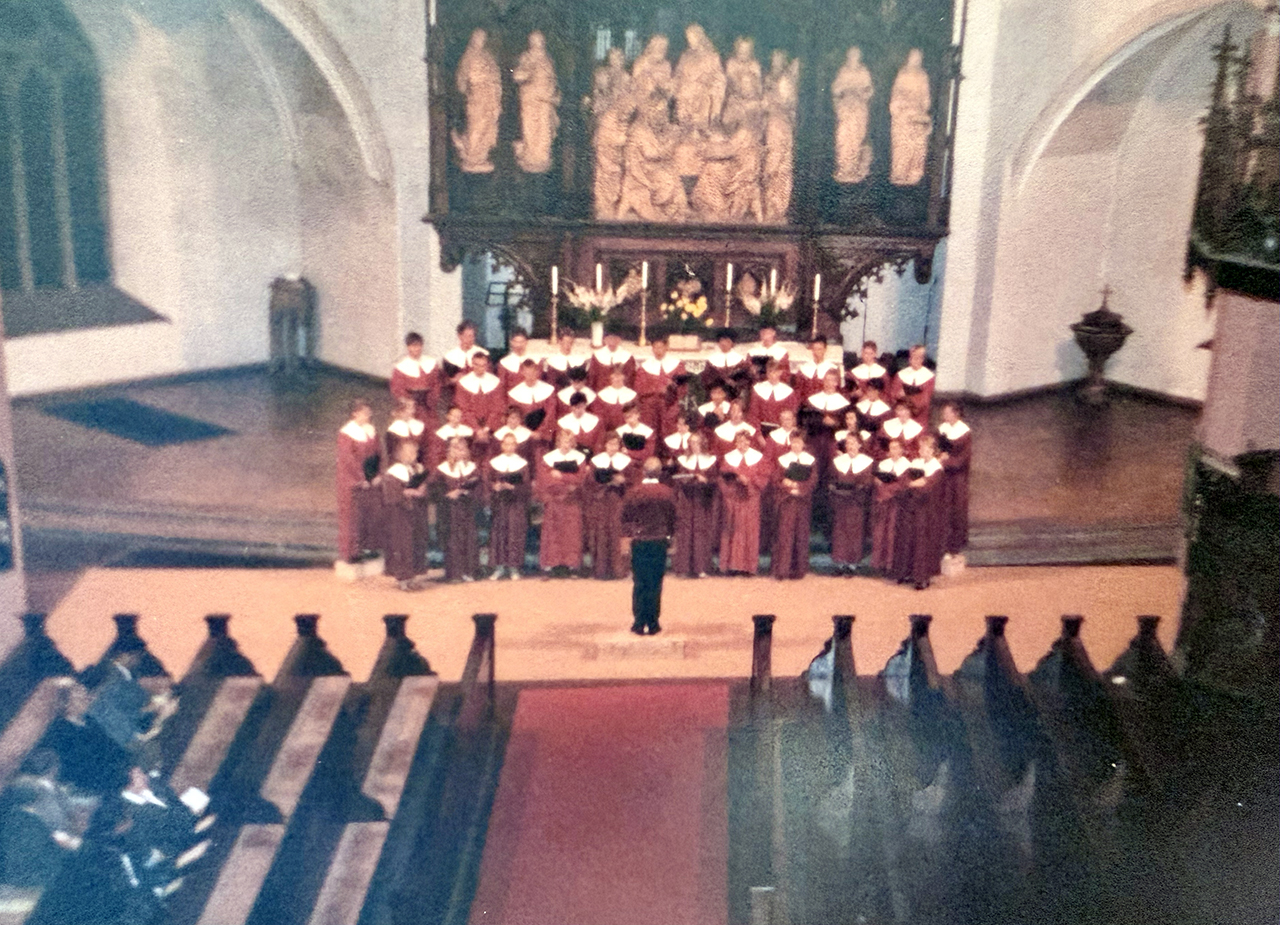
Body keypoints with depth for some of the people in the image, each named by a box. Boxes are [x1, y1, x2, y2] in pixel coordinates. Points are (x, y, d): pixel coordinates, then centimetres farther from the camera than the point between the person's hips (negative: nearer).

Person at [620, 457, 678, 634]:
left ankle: (639, 623, 5)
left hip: (639, 542, 0)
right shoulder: (668, 493, -4)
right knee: (655, 584, 5)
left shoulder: (634, 492, -7)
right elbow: (672, 517, 5)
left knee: (639, 583, 5)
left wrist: (628, 534, 15)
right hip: (660, 542, 0)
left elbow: (626, 516, 0)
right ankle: (653, 624, 6)